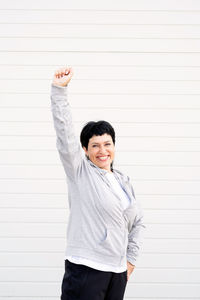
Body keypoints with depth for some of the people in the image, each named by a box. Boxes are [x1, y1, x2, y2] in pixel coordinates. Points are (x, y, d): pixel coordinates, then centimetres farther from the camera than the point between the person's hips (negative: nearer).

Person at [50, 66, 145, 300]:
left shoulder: (123, 182, 15)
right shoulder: (79, 171, 0)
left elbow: (138, 221, 25)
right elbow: (64, 131, -11)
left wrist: (131, 258, 16)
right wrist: (59, 89, -19)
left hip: (118, 272, 6)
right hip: (85, 269, -5)